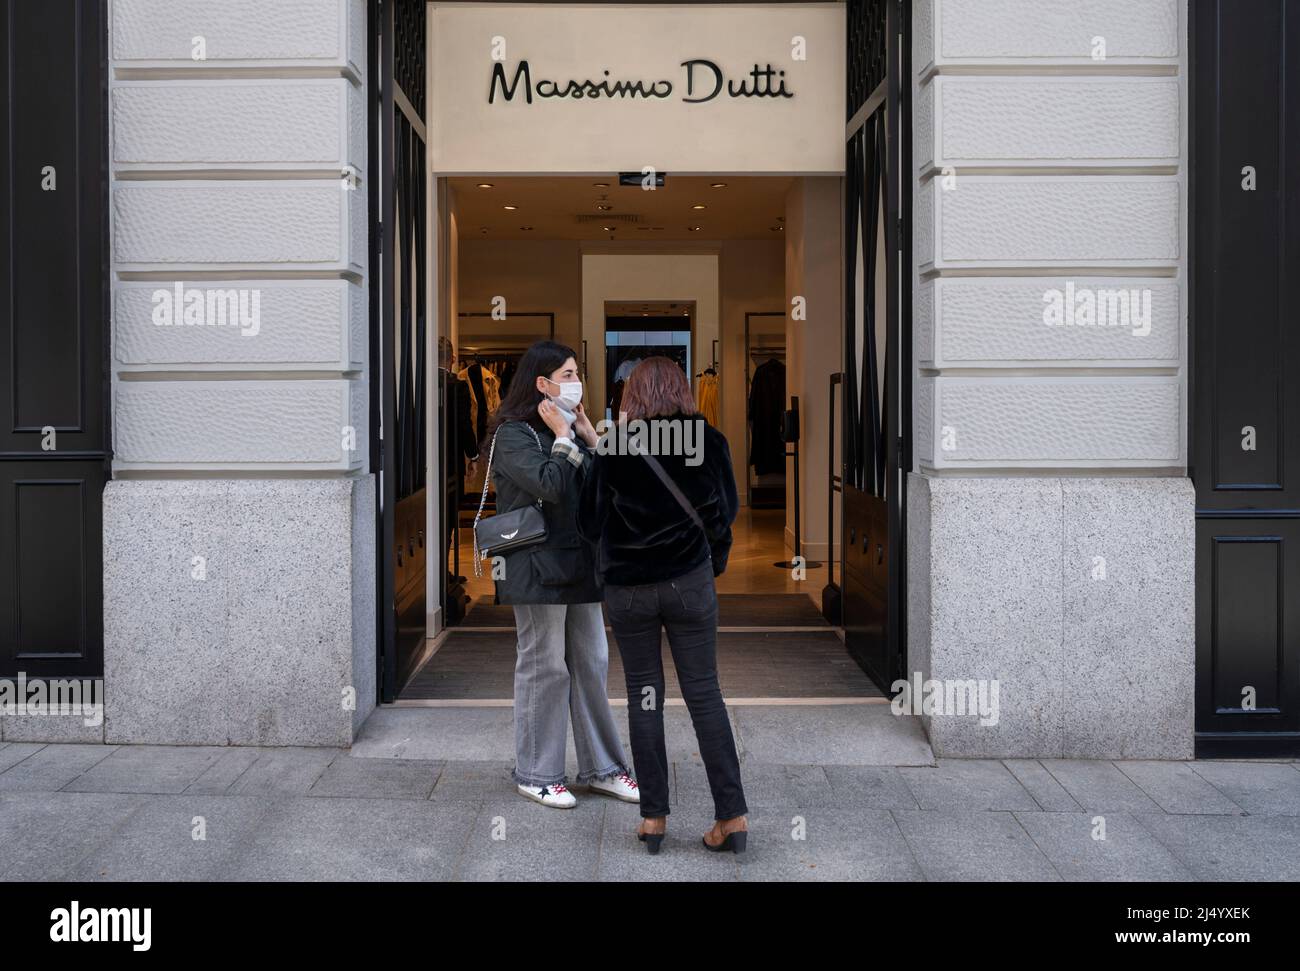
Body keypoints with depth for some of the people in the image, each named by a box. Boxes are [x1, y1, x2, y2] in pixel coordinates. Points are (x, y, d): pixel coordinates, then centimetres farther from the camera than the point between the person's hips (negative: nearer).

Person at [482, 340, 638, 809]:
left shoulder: (570, 430, 16)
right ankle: (536, 774, 13)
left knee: (592, 665, 10)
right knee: (544, 668, 0)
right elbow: (550, 485, -23)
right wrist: (564, 438, -11)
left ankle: (600, 768, 20)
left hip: (579, 566, 8)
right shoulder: (514, 433, -8)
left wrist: (589, 437, 4)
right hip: (538, 568, -8)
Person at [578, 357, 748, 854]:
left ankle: (653, 817, 13)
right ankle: (732, 815, 5)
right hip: (690, 581, 1)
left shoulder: (614, 446, -8)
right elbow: (726, 510, 8)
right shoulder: (709, 439, -3)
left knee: (643, 695, 9)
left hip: (628, 588, -1)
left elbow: (589, 523, -3)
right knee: (704, 692, 7)